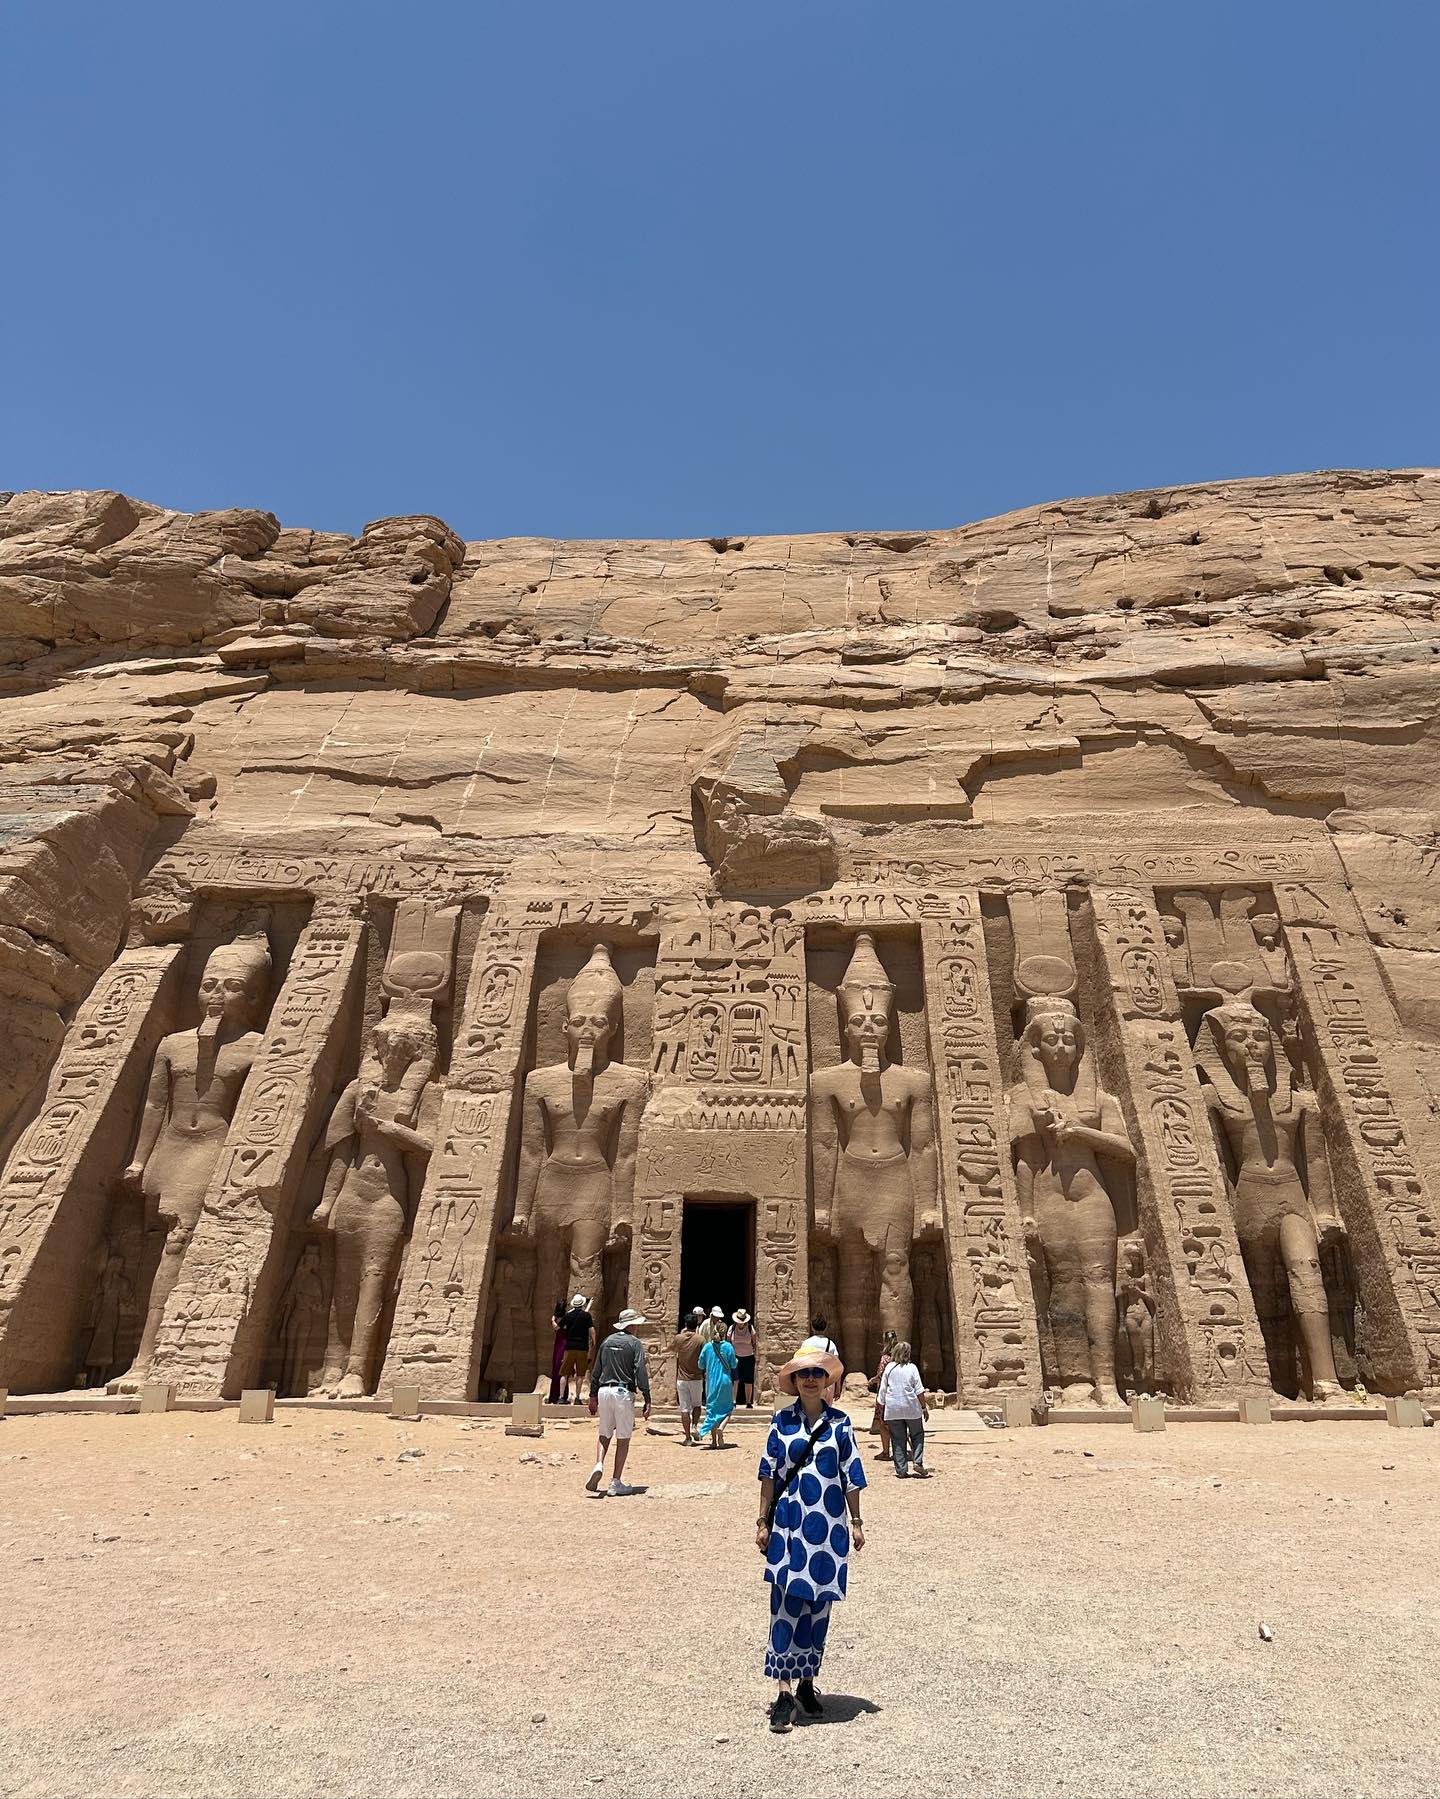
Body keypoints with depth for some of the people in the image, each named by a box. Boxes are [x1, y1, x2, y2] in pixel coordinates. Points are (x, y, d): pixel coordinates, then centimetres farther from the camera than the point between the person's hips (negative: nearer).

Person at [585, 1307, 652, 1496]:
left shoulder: (607, 1341, 12)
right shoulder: (635, 1343, -3)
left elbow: (596, 1371, 14)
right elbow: (641, 1372, -10)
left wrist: (593, 1396, 20)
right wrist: (647, 1399, -9)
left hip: (604, 1391, 5)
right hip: (624, 1392, -4)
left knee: (604, 1434, 17)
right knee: (623, 1438, 5)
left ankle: (599, 1465, -7)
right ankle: (616, 1483, 5)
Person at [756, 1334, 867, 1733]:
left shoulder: (840, 1423, 0)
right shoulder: (782, 1421, -1)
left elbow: (851, 1477, 5)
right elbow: (769, 1475, 2)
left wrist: (855, 1522, 5)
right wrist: (763, 1522, 2)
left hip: (827, 1527, 1)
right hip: (789, 1526, -1)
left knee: (818, 1607, 11)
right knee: (786, 1606, -3)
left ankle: (807, 1681, 29)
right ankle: (784, 1692, 6)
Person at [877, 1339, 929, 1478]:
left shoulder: (889, 1368, 3)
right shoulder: (912, 1368, -3)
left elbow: (883, 1390, 6)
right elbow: (919, 1390, -5)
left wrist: (881, 1409, 14)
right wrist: (924, 1407, 3)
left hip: (893, 1409, 2)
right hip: (911, 1408, -2)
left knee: (898, 1440, 7)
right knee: (917, 1435, 15)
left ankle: (901, 1470, 8)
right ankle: (918, 1463, 3)